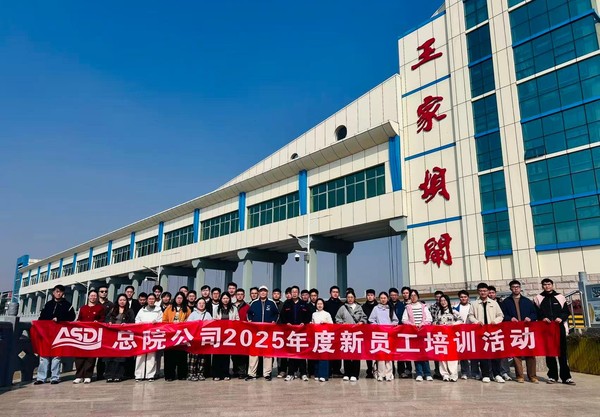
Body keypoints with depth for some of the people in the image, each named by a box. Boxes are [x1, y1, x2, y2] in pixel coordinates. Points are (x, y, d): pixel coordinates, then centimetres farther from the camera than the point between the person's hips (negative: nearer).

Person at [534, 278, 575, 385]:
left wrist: (561, 318, -8)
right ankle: (552, 376, 9)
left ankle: (566, 376, 3)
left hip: (559, 327, 0)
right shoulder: (538, 298, 9)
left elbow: (566, 311, 10)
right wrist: (542, 318, -11)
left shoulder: (560, 297, 10)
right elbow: (536, 312, 7)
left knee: (562, 352, -2)